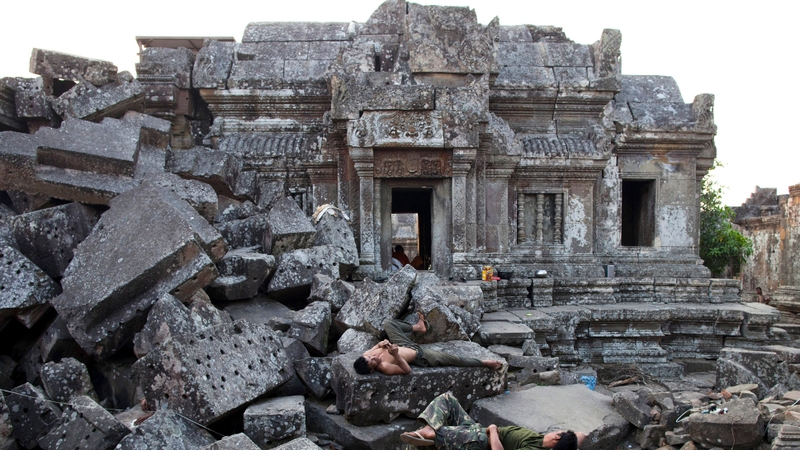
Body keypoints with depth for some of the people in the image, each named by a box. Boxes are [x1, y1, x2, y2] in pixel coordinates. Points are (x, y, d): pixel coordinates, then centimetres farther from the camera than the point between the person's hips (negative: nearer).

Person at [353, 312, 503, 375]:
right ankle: (485, 363, 14)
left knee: (387, 323, 7)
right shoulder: (385, 368, -36)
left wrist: (381, 344, -22)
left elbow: (378, 346, 1)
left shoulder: (367, 355, -18)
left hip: (408, 346, 7)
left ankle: (418, 327, 30)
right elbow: (407, 370, -31)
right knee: (455, 360, -6)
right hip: (421, 356, -6)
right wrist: (395, 354, -47)